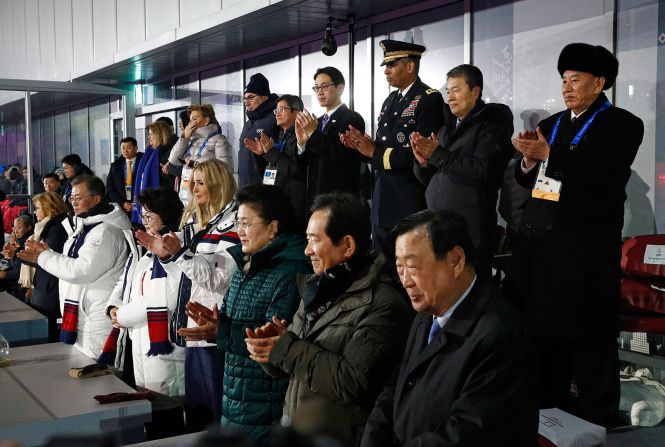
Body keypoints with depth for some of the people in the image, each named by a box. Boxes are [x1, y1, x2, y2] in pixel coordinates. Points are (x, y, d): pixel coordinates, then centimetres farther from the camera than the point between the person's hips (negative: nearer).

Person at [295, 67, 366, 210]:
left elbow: (344, 158, -19)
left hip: (341, 199, -6)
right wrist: (302, 143, -10)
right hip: (315, 196, 7)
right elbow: (308, 165, 10)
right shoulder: (317, 122, 13)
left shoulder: (353, 118, -8)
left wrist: (314, 134, -20)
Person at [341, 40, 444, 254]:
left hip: (411, 205, -8)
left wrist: (375, 152, -17)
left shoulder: (430, 99, -10)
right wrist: (363, 146, -4)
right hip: (383, 203, 8)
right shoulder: (390, 100, 16)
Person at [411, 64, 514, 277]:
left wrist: (438, 154, -19)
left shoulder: (492, 126, -5)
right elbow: (427, 179, 15)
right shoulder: (447, 127, 16)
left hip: (470, 232, -7)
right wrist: (423, 162, -7)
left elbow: (482, 172, -21)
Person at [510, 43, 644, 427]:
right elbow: (526, 180, 16)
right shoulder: (551, 125, 18)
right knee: (543, 327, 10)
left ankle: (595, 419, 11)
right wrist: (529, 161, -5)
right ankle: (548, 407, 24)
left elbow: (608, 177, -16)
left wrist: (550, 155, -15)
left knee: (588, 335, 0)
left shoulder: (622, 124, -1)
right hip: (539, 241, 6)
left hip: (585, 247, -6)